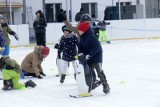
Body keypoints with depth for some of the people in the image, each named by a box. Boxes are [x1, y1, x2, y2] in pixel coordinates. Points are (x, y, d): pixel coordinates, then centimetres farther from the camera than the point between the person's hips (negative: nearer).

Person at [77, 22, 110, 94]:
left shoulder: (91, 36, -24)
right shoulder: (82, 37, 3)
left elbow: (97, 46, -29)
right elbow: (80, 45, 10)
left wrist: (89, 55, -29)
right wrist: (80, 53, -10)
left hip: (96, 56, -9)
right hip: (88, 57, 9)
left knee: (99, 71, -15)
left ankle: (105, 86, -11)